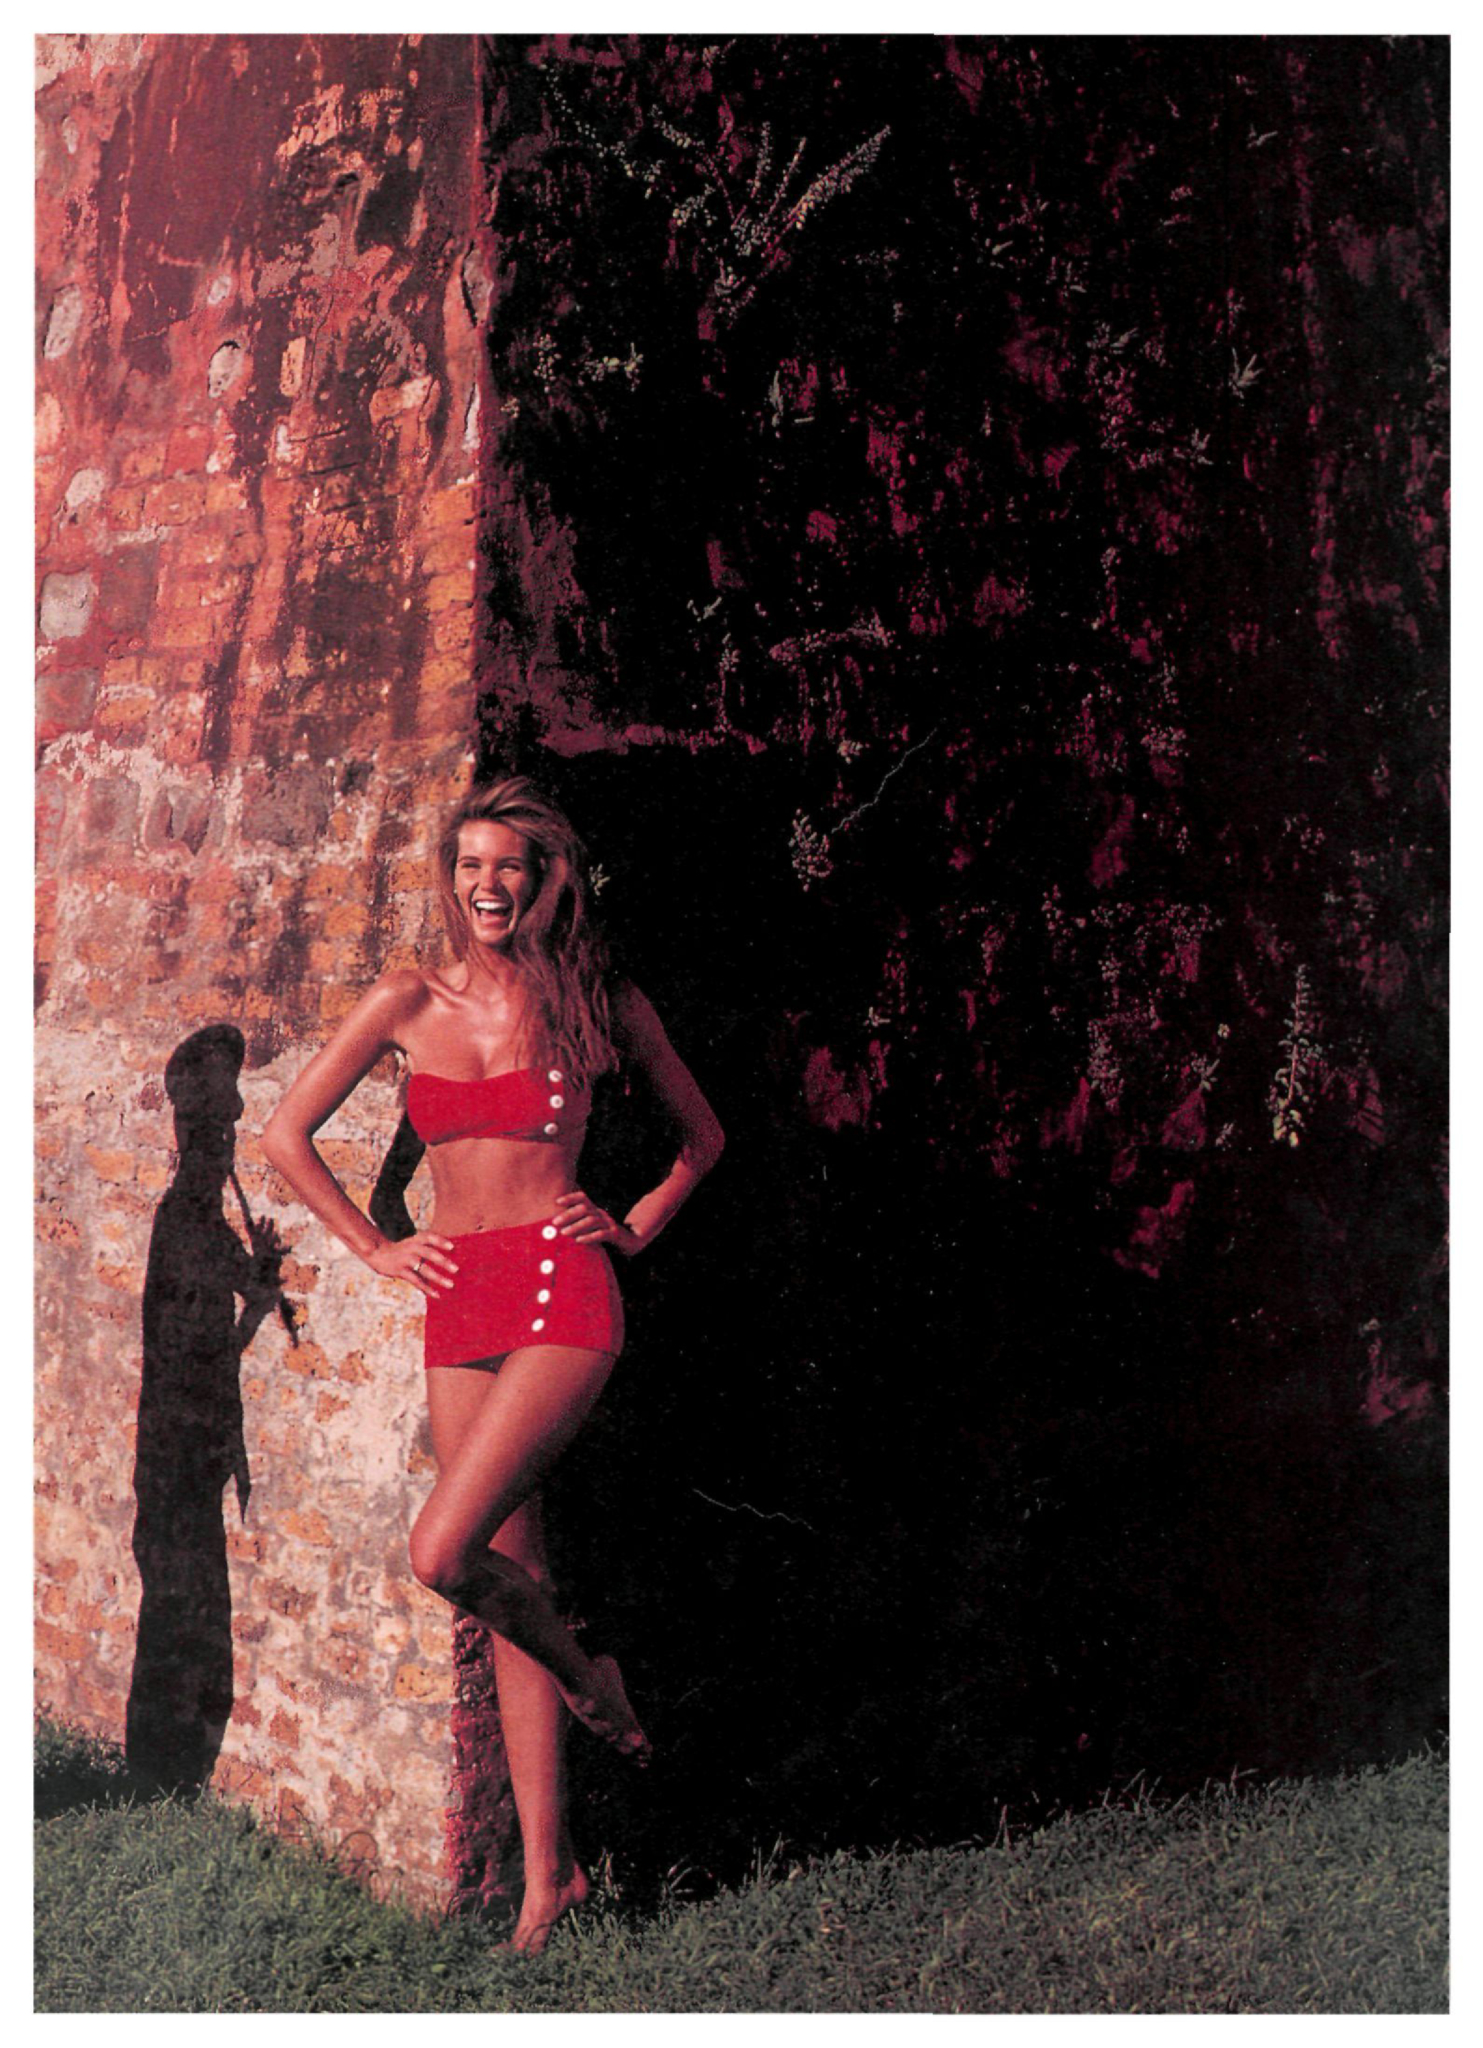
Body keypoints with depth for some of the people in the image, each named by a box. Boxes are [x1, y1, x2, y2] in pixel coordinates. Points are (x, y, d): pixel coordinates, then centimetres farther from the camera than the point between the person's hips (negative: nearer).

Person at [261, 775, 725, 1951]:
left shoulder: (601, 1003, 3)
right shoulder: (409, 1004, 7)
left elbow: (703, 1134, 18)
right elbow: (288, 1135, 14)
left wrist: (637, 1227, 7)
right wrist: (376, 1250, 10)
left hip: (561, 1291, -3)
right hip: (460, 1305, 4)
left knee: (443, 1555, -20)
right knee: (509, 1585, 5)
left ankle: (588, 1678, 11)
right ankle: (549, 1871, 13)